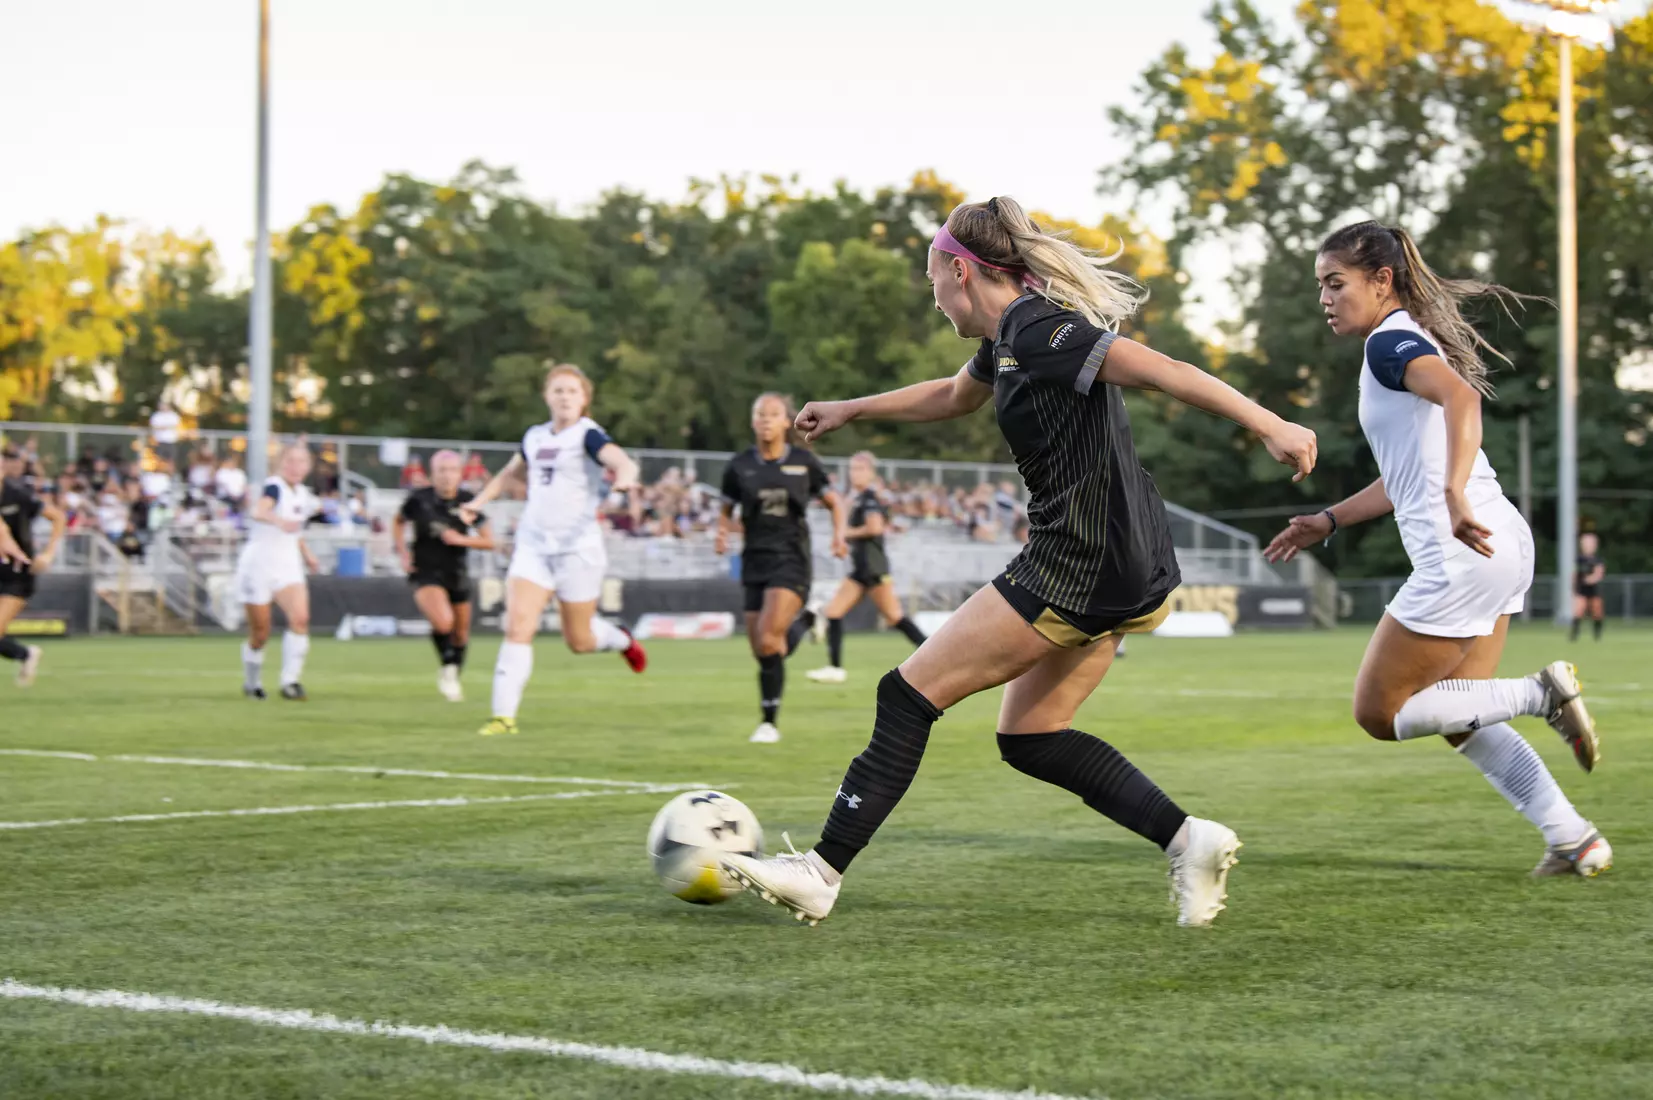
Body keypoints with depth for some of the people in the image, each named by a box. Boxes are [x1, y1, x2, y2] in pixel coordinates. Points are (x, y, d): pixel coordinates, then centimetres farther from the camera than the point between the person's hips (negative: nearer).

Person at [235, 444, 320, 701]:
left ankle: (290, 681, -18)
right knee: (260, 633, 3)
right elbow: (259, 512, -39)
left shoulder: (303, 494, 8)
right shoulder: (274, 487, -15)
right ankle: (252, 682, 28)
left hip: (287, 567, 5)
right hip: (259, 565, -5)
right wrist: (279, 521, -58)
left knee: (300, 618, -19)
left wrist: (306, 553, 16)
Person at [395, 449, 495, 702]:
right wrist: (403, 553, -1)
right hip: (426, 573, -3)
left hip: (457, 574, 3)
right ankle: (447, 669, -1)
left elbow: (489, 541, -3)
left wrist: (461, 539, -19)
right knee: (443, 622, -27)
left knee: (461, 633, 12)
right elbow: (398, 523, 11)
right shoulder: (418, 499, -11)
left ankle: (454, 677, 38)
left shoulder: (468, 503, -8)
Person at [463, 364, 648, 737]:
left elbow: (623, 462, -27)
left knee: (579, 641, 6)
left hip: (578, 548, -4)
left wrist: (625, 479, -49)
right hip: (533, 545, 4)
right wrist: (478, 503, 27)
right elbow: (512, 473, 31)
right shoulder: (534, 437, 10)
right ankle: (504, 715, -12)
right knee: (517, 627, -12)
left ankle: (621, 639, 41)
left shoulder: (588, 435, -8)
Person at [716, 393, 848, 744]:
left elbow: (834, 502, 11)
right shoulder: (739, 466, 4)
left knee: (768, 641, -21)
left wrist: (839, 534, -7)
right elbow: (726, 510, 16)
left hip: (791, 560, -4)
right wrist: (722, 533, -5)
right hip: (755, 561, 4)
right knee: (761, 651, 2)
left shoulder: (804, 462, 0)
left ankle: (769, 722, -9)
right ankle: (803, 623, 35)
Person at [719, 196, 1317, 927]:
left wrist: (1269, 425, -28)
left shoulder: (1037, 330, -16)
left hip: (1079, 570, -10)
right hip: (1118, 566, 10)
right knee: (1028, 739, 15)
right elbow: (953, 397, 36)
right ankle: (1188, 839, 8)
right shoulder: (1010, 333, 15)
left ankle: (821, 874, 2)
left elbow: (1160, 370, -22)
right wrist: (851, 411, 41)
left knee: (908, 695, -2)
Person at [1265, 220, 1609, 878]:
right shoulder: (1407, 342, 22)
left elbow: (1460, 396, -29)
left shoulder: (1390, 342, -8)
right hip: (1498, 547, 10)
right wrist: (1328, 521, 28)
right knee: (1458, 718, 16)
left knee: (1379, 712, -1)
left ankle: (1541, 694, -6)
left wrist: (1455, 498, -40)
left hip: (1465, 552, -10)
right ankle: (1575, 842, 13)